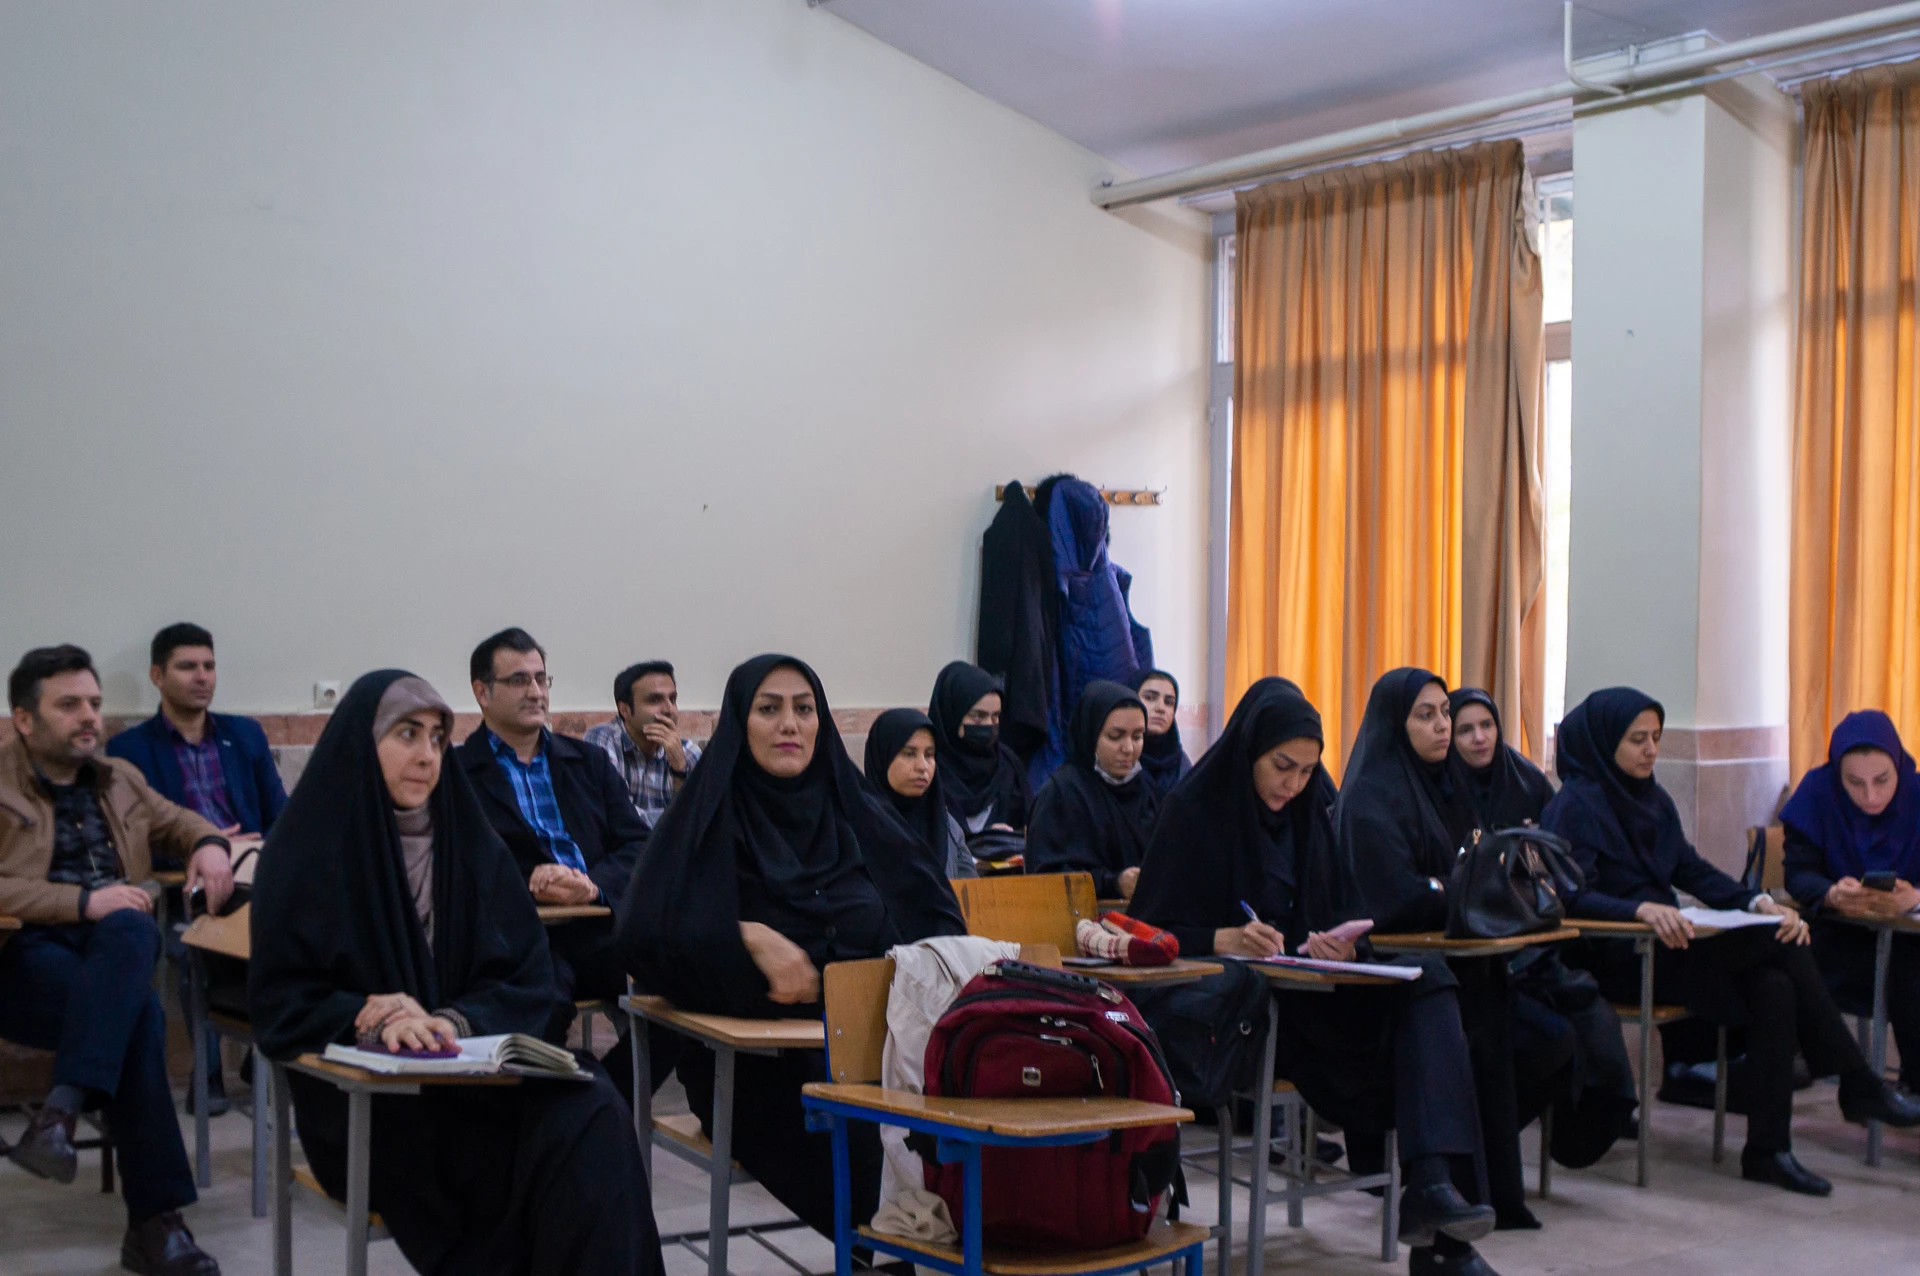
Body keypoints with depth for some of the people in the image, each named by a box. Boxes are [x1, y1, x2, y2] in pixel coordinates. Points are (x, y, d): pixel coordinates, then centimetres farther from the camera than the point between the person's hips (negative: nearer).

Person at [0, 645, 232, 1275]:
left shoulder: (119, 779, 20)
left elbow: (177, 821, 34)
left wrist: (208, 844, 9)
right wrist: (85, 902, -18)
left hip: (117, 947, 4)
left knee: (130, 932, -34)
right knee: (139, 1013, -33)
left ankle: (60, 1112, -39)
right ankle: (154, 1220, -31)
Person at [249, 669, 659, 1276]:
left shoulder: (469, 840, 10)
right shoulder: (307, 850, 0)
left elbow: (529, 979, 4)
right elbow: (277, 1004, -4)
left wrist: (458, 1021, -16)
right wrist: (369, 1017, -23)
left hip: (477, 1069, 4)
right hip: (363, 1095, -4)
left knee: (594, 1114, -27)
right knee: (543, 1132, -31)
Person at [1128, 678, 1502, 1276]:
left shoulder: (1317, 805, 10)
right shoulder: (1194, 809, -5)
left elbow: (1352, 911, 9)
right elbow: (1152, 931, -7)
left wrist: (1346, 945, -16)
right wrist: (1225, 939, -26)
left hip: (1313, 990, 5)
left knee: (1427, 980, -24)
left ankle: (1434, 1182, -34)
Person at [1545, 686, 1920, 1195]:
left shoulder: (1653, 799, 15)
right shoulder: (1575, 805, -9)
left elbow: (1692, 869, 12)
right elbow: (1573, 895, -19)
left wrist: (1757, 902, -6)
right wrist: (1643, 909, -37)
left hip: (1667, 948, 7)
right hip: (1615, 961, -7)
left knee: (1775, 989, -20)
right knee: (1777, 943, -20)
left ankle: (1768, 1149, -14)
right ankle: (1859, 1086, -7)